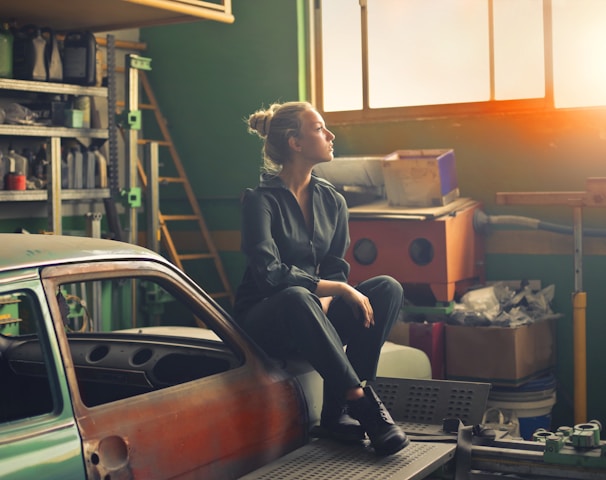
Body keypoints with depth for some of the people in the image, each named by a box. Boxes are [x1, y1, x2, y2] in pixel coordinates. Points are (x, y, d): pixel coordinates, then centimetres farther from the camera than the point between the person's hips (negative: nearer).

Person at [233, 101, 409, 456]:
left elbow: (337, 270, 6)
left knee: (388, 288, -18)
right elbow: (269, 273, -22)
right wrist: (338, 289, -24)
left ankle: (337, 408, -23)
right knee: (297, 299, -40)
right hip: (264, 321, -6)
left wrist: (325, 301, -17)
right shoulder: (260, 199, -11)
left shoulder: (332, 201, 8)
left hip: (313, 319, 6)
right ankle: (362, 401, -34)